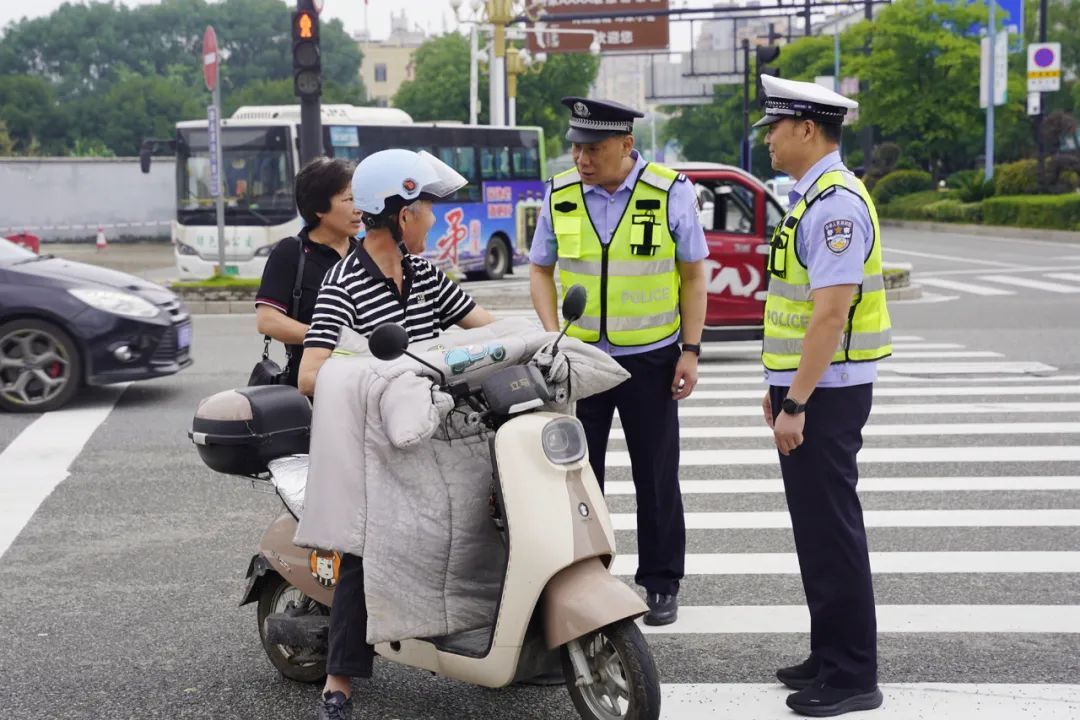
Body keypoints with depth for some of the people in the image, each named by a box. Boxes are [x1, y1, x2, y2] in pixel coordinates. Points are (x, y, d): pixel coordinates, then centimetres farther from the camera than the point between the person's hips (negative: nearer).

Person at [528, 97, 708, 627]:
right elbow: (541, 269, 9)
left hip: (651, 359, -2)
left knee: (656, 478, 6)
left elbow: (693, 274, -1)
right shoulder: (559, 195, 0)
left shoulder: (671, 192, -7)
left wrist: (691, 352, -6)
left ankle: (661, 583, 19)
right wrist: (553, 335, -6)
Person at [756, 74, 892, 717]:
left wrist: (797, 404, -24)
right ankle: (831, 656, 26)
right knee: (816, 526, 16)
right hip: (804, 386, 10)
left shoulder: (836, 202, -18)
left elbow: (831, 311, -24)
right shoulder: (811, 198, 14)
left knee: (831, 530, -4)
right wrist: (780, 386, 20)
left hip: (826, 392, -10)